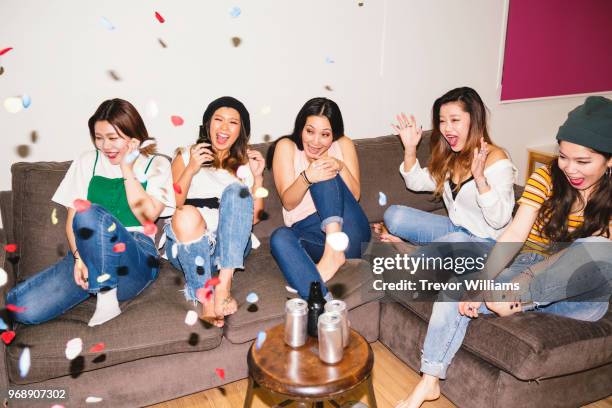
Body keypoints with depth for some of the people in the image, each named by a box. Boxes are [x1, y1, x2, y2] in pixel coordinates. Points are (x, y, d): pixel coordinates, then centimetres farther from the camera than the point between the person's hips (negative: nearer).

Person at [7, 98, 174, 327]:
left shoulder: (156, 165, 8)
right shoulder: (87, 162, 14)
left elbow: (147, 216, -7)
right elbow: (71, 219, 6)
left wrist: (127, 168, -5)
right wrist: (79, 256, -11)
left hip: (135, 258, -3)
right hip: (88, 256, 3)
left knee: (88, 213, -34)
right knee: (21, 306, -21)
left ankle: (106, 297, -19)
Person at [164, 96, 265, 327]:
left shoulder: (246, 163, 19)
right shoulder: (186, 157, 16)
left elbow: (254, 217, 9)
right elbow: (171, 206, 1)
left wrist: (258, 177, -2)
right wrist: (191, 170, -12)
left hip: (230, 247, 1)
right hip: (187, 247, -1)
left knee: (236, 190, -27)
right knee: (187, 215, -35)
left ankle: (224, 283, -34)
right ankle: (205, 299, -29)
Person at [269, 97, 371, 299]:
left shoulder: (344, 145, 10)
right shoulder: (286, 147, 5)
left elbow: (355, 196, 3)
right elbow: (288, 203, -4)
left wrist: (341, 167, -16)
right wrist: (306, 178, -25)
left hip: (347, 233, 1)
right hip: (307, 234, -1)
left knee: (326, 174, -21)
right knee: (280, 238, -35)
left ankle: (335, 247, -38)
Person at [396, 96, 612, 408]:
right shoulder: (546, 178, -4)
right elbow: (514, 236, -11)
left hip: (579, 293, -2)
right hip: (525, 274, 2)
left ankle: (510, 297, -25)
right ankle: (429, 382, -13)